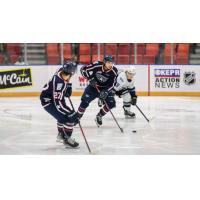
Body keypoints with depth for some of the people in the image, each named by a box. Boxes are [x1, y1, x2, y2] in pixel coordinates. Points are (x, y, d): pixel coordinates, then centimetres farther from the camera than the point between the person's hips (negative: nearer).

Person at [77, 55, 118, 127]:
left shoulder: (114, 71, -19)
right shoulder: (97, 65, -25)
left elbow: (112, 84, -14)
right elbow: (83, 69, -17)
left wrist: (105, 92, -30)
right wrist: (90, 78, -25)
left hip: (105, 88, 2)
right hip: (93, 86, -2)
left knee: (111, 103, -11)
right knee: (85, 102, -15)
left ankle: (99, 116, 12)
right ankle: (77, 117, 5)